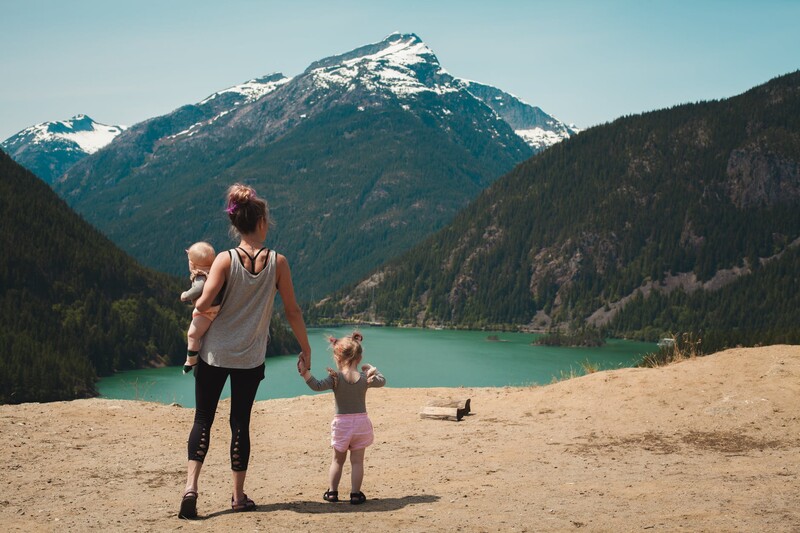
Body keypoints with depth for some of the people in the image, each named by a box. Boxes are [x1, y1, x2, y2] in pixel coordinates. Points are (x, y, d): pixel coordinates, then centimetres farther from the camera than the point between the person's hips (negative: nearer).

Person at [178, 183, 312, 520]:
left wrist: (195, 305, 6)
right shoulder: (277, 262, -6)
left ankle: (191, 485, -7)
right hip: (250, 358, 1)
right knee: (240, 422, 11)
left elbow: (203, 304, -18)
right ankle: (238, 496, 17)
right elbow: (292, 310, -2)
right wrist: (306, 349, 8)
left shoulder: (225, 260, -9)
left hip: (214, 353, -1)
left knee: (203, 418, 8)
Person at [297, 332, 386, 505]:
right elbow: (382, 381, 14)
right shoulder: (365, 378, -3)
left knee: (337, 460, 14)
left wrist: (305, 373, -27)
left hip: (341, 423, -1)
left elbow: (317, 386, -25)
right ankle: (355, 494, 6)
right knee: (357, 461, 7)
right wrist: (372, 369, 27)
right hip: (361, 421, 1)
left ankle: (332, 492, 18)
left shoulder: (336, 377, -13)